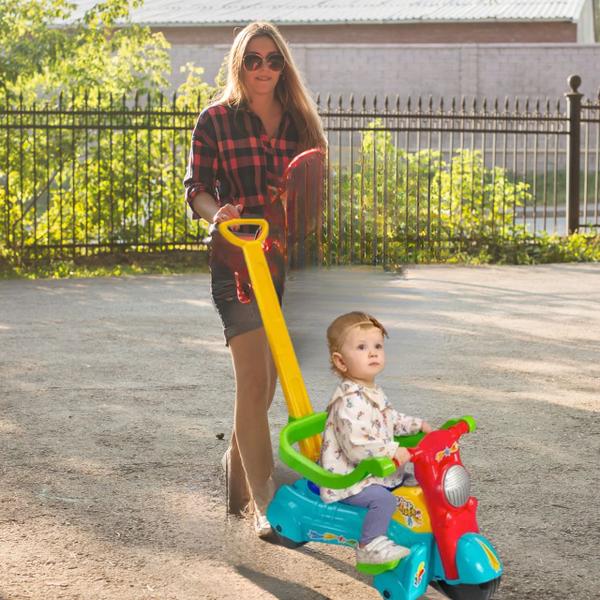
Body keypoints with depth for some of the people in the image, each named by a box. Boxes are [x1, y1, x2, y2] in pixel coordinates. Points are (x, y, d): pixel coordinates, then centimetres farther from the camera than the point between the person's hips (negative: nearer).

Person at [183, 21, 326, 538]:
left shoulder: (300, 122, 11)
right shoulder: (217, 120, 1)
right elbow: (196, 187, -1)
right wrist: (216, 212, -22)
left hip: (289, 262, 4)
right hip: (238, 262, -4)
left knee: (267, 380, 12)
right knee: (254, 379, -12)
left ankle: (238, 478, 32)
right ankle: (265, 502, -9)